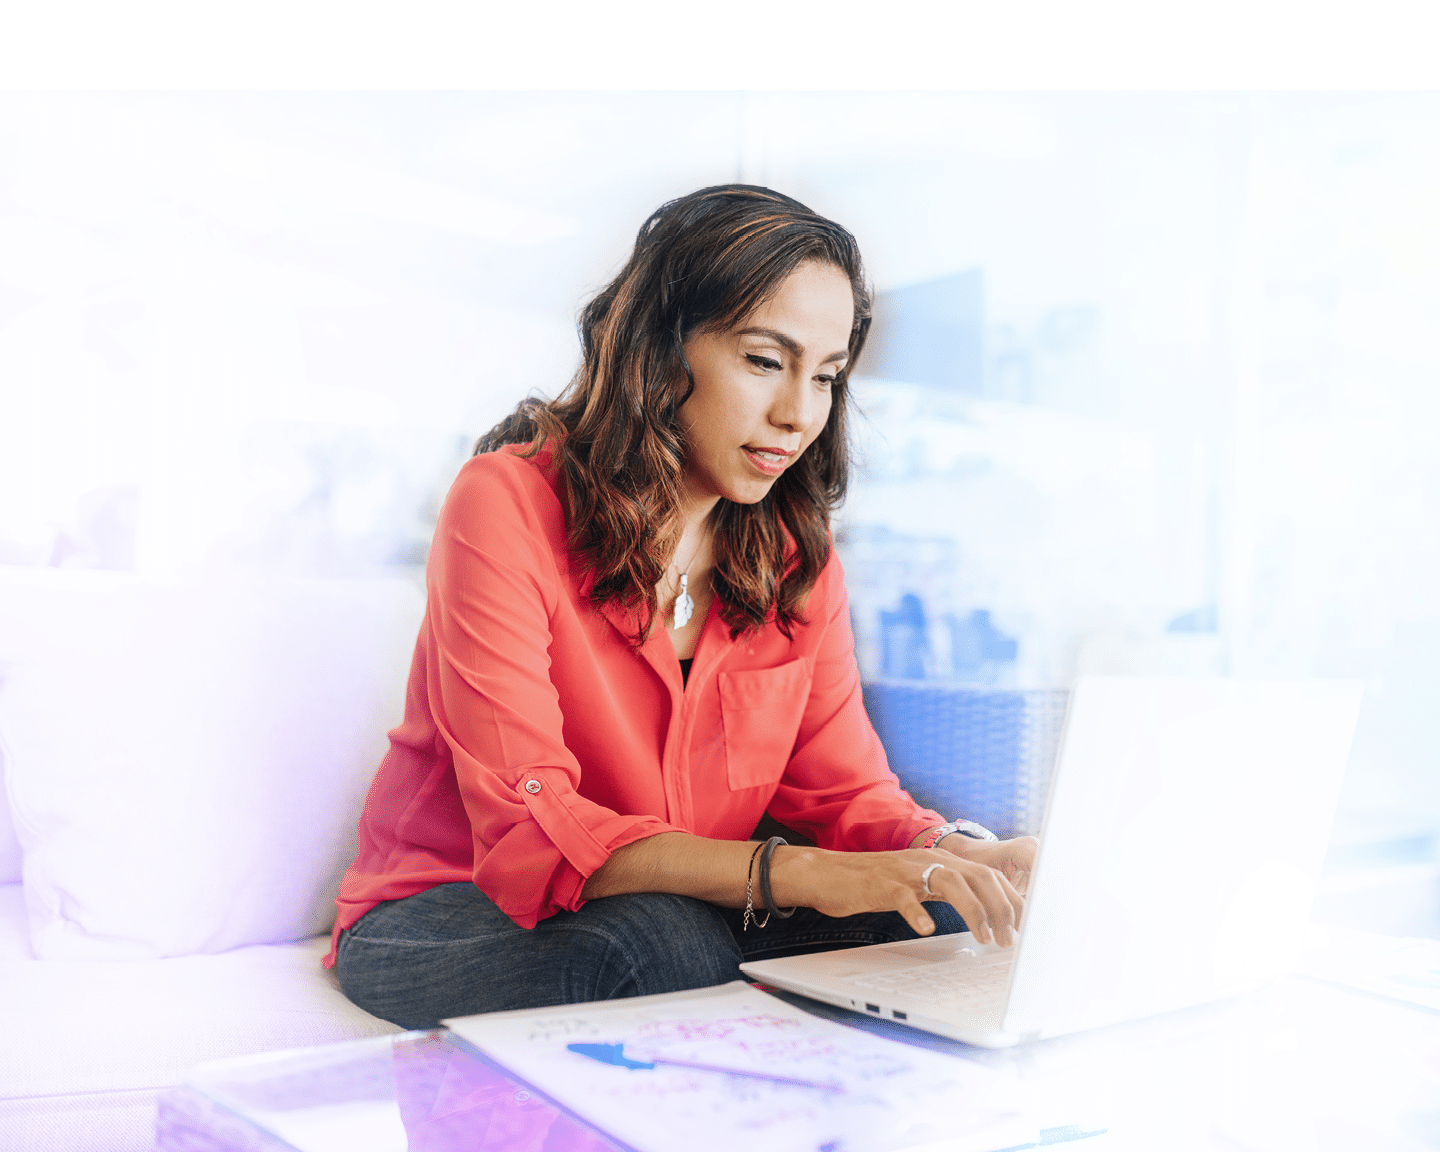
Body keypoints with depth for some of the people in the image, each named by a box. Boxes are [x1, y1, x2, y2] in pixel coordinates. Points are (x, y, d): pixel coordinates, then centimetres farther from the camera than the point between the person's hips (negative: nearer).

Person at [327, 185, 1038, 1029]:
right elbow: (528, 831, -27)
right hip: (447, 921, -4)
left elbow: (846, 787, -1)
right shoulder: (510, 503, -19)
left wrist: (952, 853, -25)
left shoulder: (796, 550, 0)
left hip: (686, 918, 5)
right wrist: (796, 874, -39)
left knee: (928, 922, -21)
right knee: (658, 940, -36)